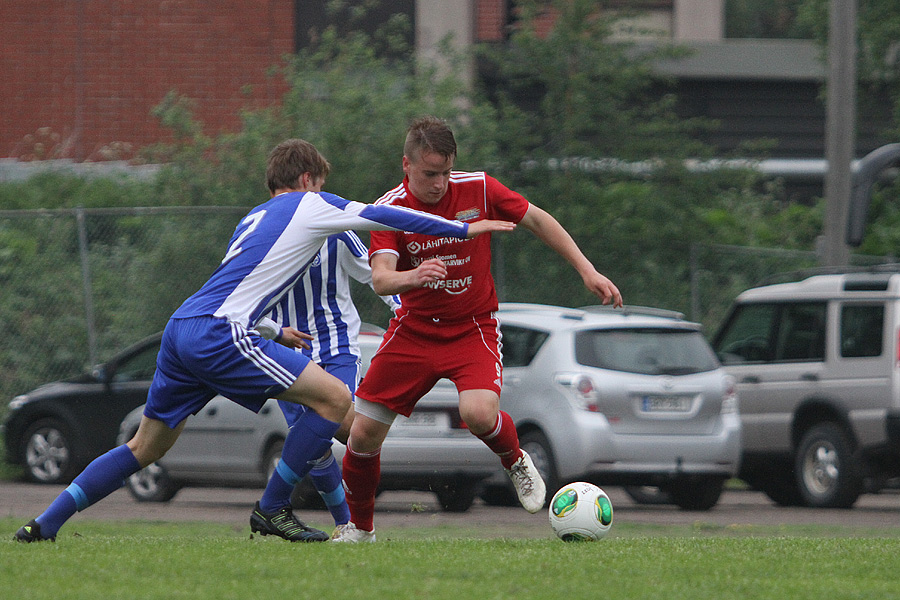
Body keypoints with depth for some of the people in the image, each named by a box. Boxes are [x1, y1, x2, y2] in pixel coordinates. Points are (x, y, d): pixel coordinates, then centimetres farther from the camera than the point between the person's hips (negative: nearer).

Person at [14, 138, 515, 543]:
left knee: (147, 447, 19)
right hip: (219, 336, -9)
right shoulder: (309, 207, 7)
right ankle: (272, 512, 0)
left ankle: (45, 525, 14)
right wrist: (462, 229, 15)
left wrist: (274, 333, 51)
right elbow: (384, 216, 7)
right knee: (335, 398, -5)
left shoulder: (253, 219, 29)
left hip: (181, 329, 9)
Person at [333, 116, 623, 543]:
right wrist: (412, 276, -50)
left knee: (479, 413, -30)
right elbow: (380, 278, -27)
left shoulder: (477, 189, -12)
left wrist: (587, 271, -2)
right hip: (414, 329, 1)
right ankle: (359, 526, 23)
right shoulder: (389, 209, -14)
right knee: (364, 433, -2)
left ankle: (516, 462, 5)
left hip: (473, 328, -1)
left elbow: (536, 220, 1)